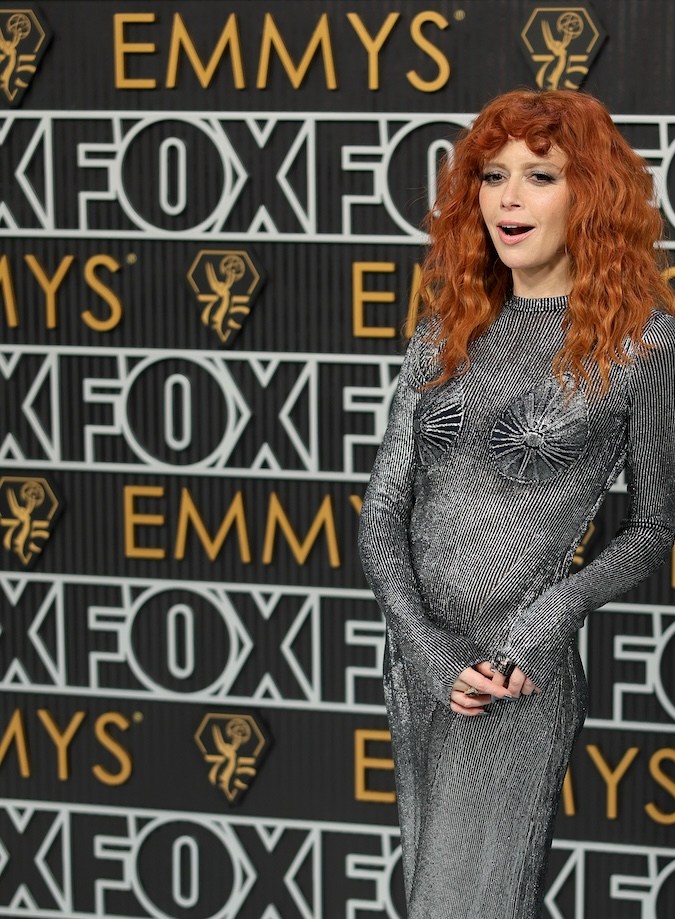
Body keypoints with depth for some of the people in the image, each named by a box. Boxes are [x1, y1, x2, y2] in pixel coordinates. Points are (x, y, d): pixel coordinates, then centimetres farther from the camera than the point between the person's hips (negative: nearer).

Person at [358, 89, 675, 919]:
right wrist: (425, 647, -11)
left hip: (521, 684, -5)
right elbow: (381, 514, 4)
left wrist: (555, 614, -16)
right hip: (418, 659, 5)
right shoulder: (445, 334, 6)